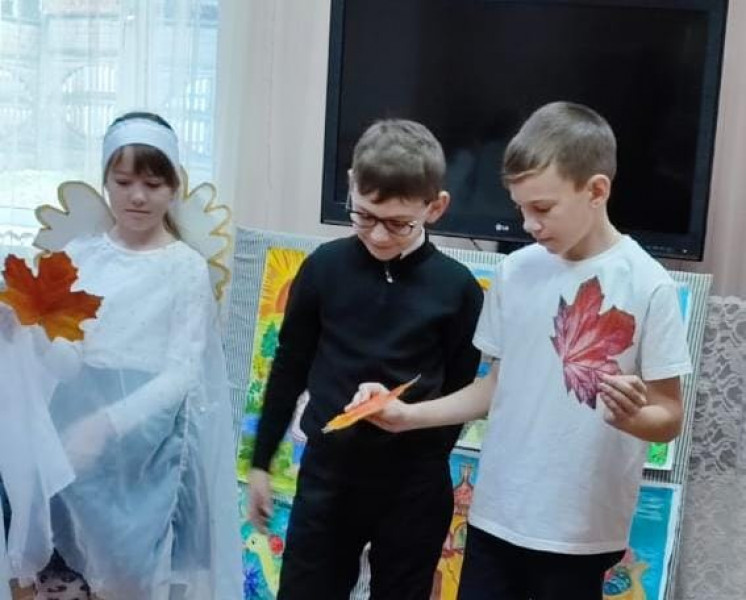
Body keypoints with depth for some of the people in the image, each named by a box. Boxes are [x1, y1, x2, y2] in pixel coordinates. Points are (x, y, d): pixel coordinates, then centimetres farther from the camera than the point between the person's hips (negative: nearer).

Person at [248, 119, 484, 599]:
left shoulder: (458, 288, -8)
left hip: (414, 486, -1)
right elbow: (289, 369, 4)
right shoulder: (325, 267, -4)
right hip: (327, 472, 1)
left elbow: (462, 391, 0)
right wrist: (261, 462, 8)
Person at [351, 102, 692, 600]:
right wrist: (409, 415, -1)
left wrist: (630, 415, -29)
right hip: (495, 515, 4)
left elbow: (670, 418, -8)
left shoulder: (648, 286, -12)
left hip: (581, 530, -3)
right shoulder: (516, 271, 0)